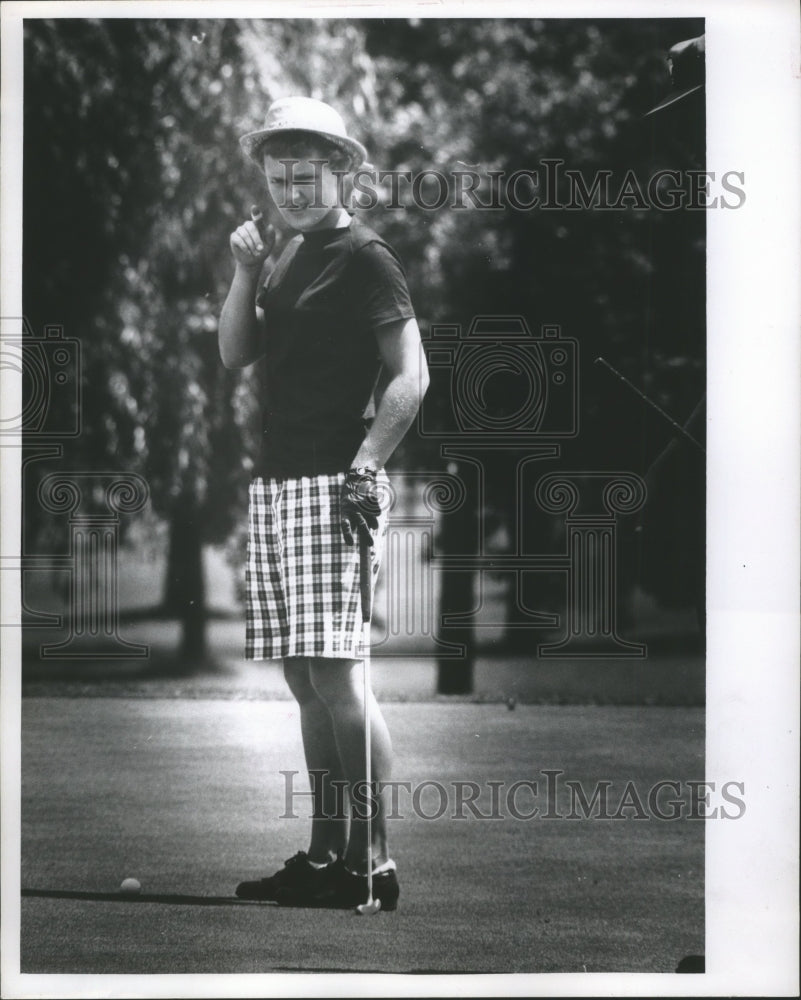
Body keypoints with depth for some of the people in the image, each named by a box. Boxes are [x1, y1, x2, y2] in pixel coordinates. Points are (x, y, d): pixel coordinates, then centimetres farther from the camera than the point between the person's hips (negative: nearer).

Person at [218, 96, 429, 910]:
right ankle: (324, 854, 15)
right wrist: (246, 271, 2)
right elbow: (235, 354, 15)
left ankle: (372, 862, -8)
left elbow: (410, 378, -12)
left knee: (333, 675, -11)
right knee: (304, 680, 9)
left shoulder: (364, 257, -6)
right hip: (274, 483, 8)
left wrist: (365, 467, -19)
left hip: (330, 487, -8)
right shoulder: (290, 256, 18)